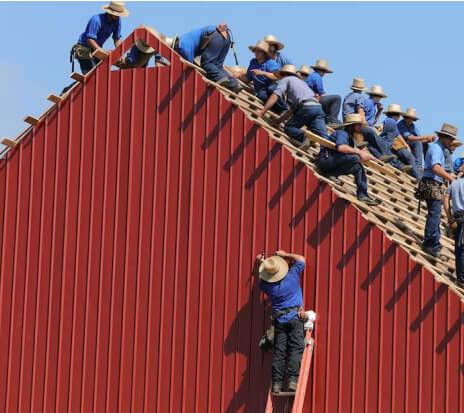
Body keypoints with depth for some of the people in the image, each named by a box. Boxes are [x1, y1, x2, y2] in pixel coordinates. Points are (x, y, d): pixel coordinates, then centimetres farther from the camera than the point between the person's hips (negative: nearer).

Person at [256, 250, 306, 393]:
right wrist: (285, 255, 20)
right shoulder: (292, 275, -6)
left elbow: (259, 280, 25)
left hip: (279, 319, 2)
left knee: (279, 351, 2)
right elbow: (301, 259, 11)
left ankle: (277, 382, -4)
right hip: (295, 317, -2)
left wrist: (258, 264, 26)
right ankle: (292, 379, -20)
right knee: (296, 349, -7)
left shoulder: (267, 285, -1)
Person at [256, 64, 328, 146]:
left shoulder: (285, 79, 18)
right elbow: (293, 109, 38)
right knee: (323, 136, -3)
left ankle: (304, 139, -21)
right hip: (318, 107, 6)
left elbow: (275, 96, 0)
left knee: (288, 128, 5)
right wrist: (278, 120, 39)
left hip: (306, 108, -6)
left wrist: (262, 111, -1)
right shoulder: (300, 82, 39)